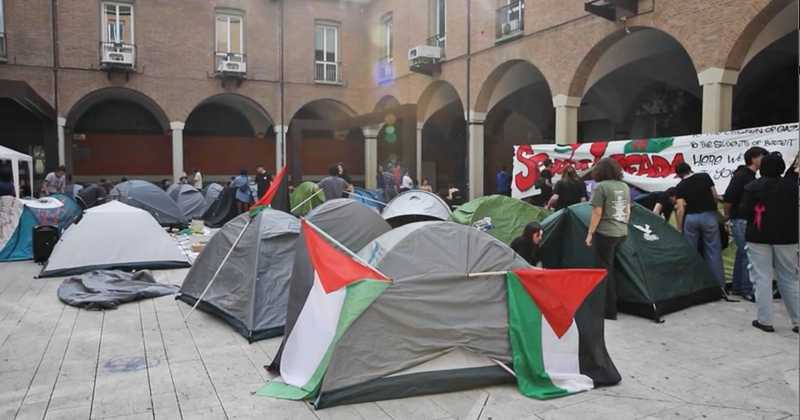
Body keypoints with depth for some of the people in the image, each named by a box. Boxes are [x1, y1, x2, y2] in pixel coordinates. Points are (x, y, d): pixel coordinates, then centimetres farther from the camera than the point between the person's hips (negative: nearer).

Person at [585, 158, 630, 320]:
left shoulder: (601, 186, -12)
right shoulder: (625, 186, 10)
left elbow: (597, 213, -14)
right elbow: (627, 211, 16)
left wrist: (590, 233, -7)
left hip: (604, 234, -7)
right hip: (622, 233, 7)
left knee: (605, 271, 0)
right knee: (613, 268, 18)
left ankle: (610, 311, 5)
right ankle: (614, 304, 26)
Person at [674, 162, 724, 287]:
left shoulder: (680, 186, 1)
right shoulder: (705, 176, 4)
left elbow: (680, 209, -6)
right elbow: (715, 196, 5)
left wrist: (679, 228, -3)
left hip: (690, 218, 0)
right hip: (708, 215, 0)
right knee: (713, 251, 4)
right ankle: (719, 284, 5)